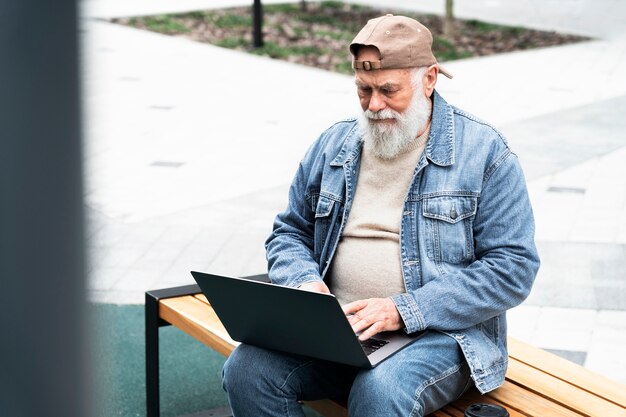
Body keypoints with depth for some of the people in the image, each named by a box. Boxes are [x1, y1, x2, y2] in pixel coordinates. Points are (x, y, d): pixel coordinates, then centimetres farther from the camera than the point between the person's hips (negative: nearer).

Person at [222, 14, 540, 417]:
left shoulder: (484, 151, -2)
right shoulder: (333, 145, 12)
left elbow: (513, 268, -8)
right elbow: (289, 232, 21)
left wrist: (402, 309, -17)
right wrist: (305, 282, -5)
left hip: (439, 333, -4)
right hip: (334, 325, 5)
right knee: (246, 370, -22)